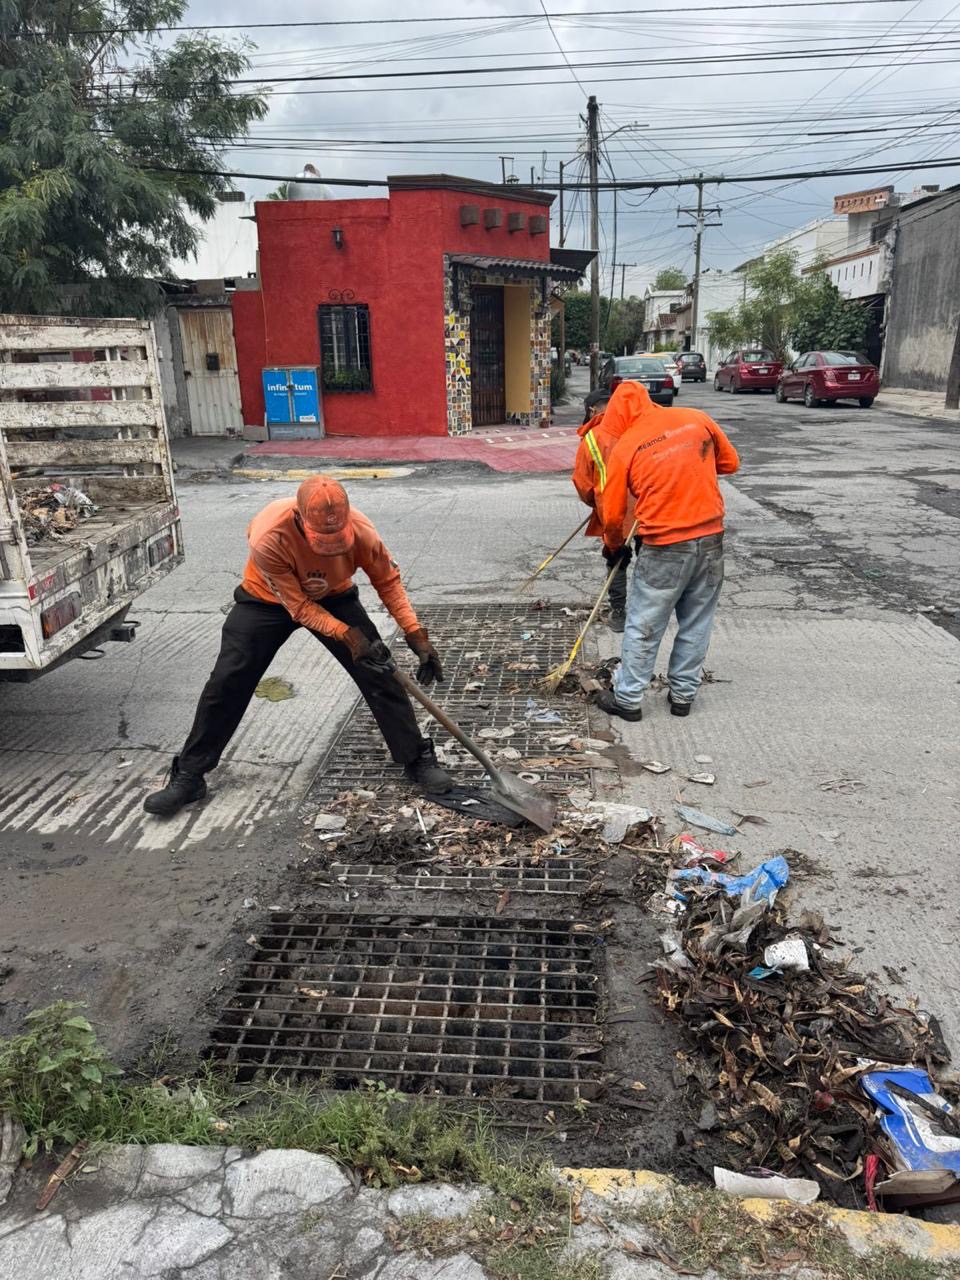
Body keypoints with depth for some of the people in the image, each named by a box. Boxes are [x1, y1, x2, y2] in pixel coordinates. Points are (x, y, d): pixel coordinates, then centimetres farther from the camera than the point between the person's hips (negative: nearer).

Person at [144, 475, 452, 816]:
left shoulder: (359, 529, -33)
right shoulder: (268, 537, -39)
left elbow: (387, 580, -15)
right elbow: (298, 607, -30)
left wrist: (416, 635, -21)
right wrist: (348, 635, -40)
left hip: (334, 598, 2)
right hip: (267, 600, -1)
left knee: (378, 671, -9)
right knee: (226, 682, -5)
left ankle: (417, 759, 7)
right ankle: (188, 776, 11)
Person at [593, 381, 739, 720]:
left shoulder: (624, 447, -6)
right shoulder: (698, 419, 3)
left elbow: (612, 514, -1)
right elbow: (730, 463, 16)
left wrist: (614, 547, 17)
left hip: (664, 548, -4)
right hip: (711, 540, 4)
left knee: (643, 627, 8)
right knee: (696, 624, 15)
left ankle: (627, 698, 17)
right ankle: (683, 695, 25)